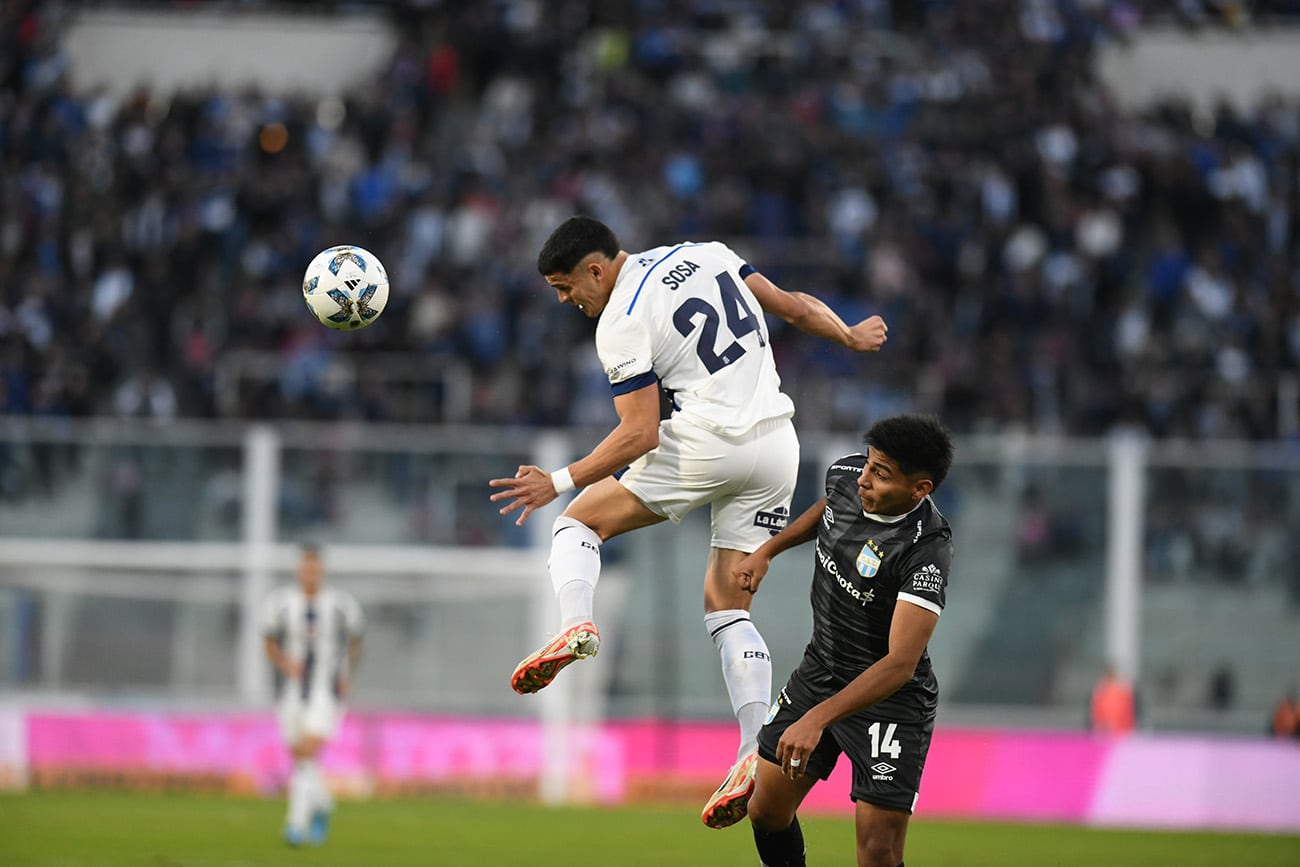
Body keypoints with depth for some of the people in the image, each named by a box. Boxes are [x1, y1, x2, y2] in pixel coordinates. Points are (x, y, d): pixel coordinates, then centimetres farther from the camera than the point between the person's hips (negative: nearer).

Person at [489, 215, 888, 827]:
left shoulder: (621, 323, -7)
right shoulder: (704, 253, 12)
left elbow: (641, 435, -14)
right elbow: (791, 305, 19)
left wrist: (561, 481, -10)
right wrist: (851, 337, 36)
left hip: (706, 444, -7)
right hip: (777, 444, 7)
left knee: (580, 521, 10)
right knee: (727, 609, 11)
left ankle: (575, 624, -20)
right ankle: (757, 751, -6)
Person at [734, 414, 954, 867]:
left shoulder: (927, 552, -31)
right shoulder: (846, 474, -9)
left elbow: (901, 663, -37)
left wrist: (817, 719, -44)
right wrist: (768, 549, 16)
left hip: (889, 701, -7)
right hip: (819, 671, 7)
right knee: (767, 811, 12)